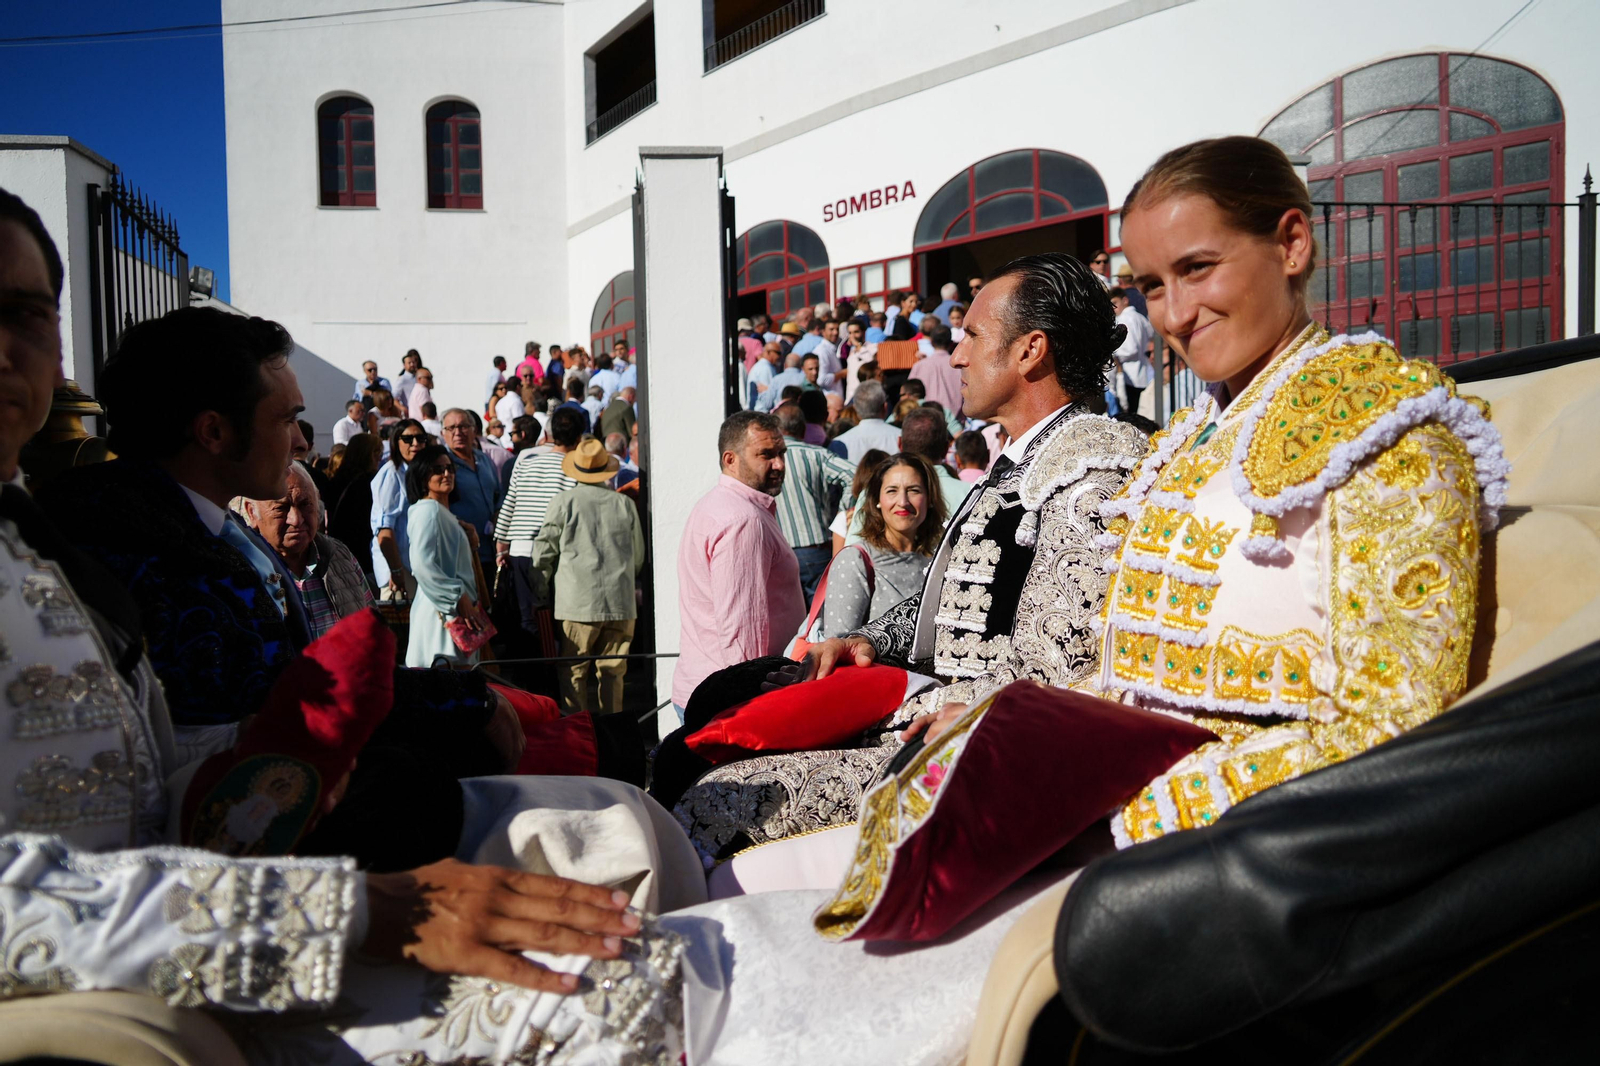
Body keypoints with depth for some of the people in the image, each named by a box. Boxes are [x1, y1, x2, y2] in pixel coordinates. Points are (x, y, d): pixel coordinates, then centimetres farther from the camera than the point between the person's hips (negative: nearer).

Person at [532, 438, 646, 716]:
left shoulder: (564, 501, -2)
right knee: (612, 673, 9)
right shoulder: (625, 503, 6)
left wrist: (546, 588, 18)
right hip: (621, 604, 3)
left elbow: (543, 553, 2)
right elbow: (638, 557, 15)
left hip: (578, 603, -2)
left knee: (573, 674, 4)